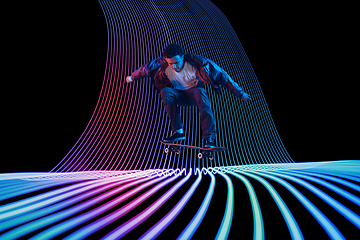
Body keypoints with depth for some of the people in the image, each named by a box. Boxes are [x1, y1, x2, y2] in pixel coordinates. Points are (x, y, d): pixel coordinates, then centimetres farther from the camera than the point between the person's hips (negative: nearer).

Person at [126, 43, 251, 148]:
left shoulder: (195, 62, -25)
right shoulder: (163, 64, -18)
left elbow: (221, 75, -22)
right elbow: (147, 67, 2)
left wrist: (240, 93, -21)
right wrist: (132, 77, 17)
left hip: (195, 92, -2)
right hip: (179, 96, 3)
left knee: (200, 92, -38)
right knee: (165, 91, -29)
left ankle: (209, 139, -39)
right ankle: (178, 131, -24)